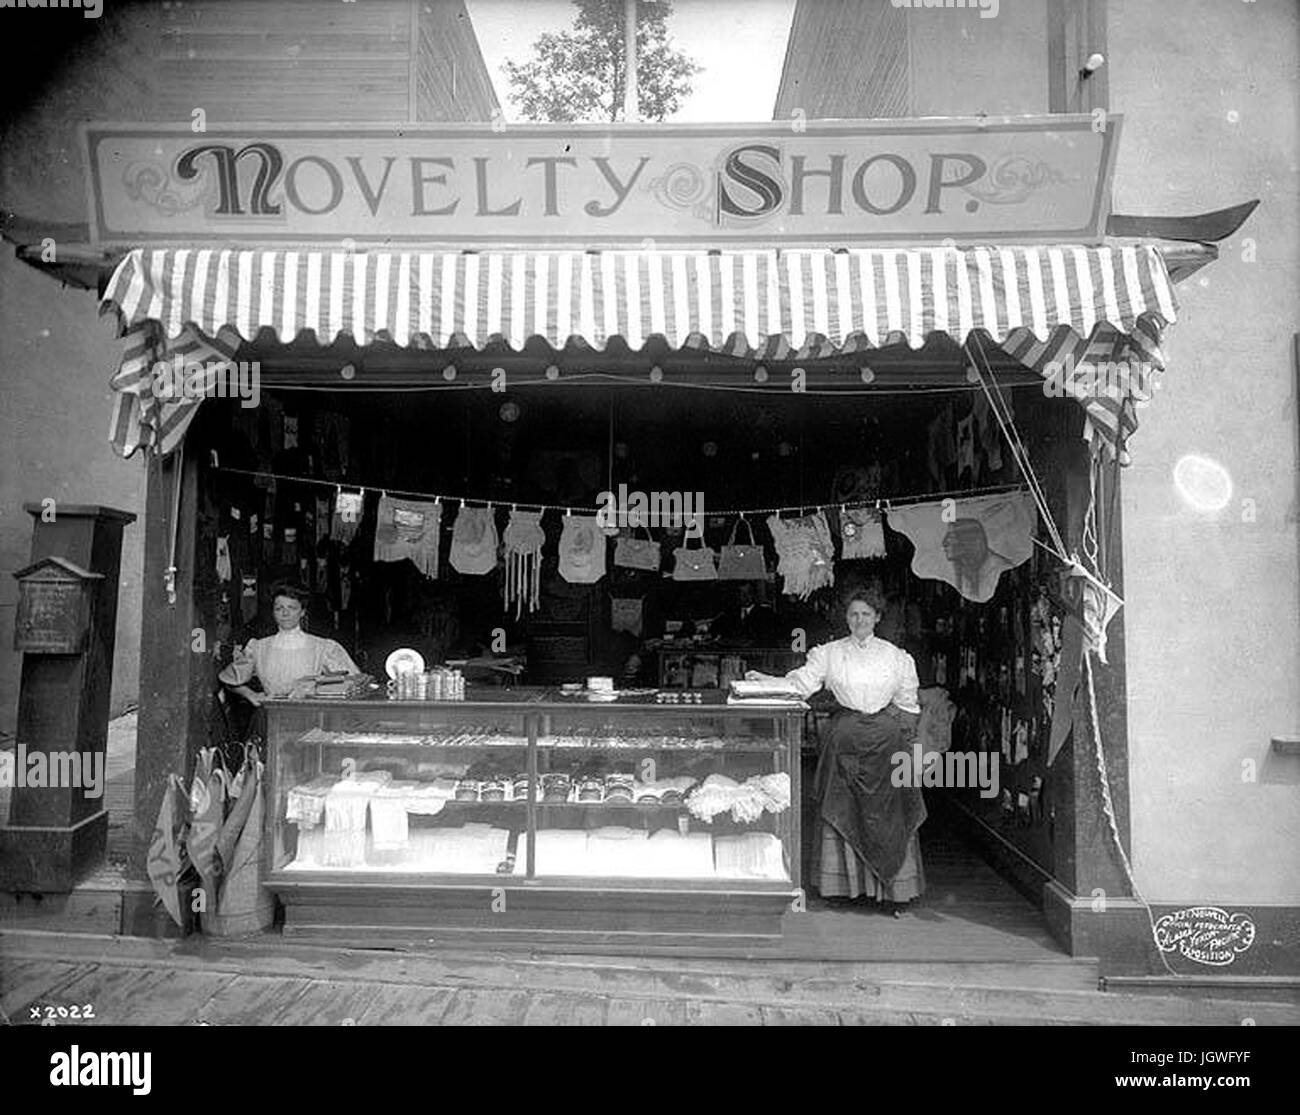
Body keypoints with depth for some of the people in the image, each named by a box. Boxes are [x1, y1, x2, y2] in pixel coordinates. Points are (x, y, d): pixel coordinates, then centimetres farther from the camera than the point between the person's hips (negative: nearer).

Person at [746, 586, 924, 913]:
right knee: (843, 812, 2)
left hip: (887, 737, 0)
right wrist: (765, 681, -19)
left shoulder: (895, 656, 7)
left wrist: (908, 743, 7)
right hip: (845, 736, 0)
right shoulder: (830, 653, 5)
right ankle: (845, 882, 13)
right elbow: (800, 682, -5)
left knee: (889, 813, 0)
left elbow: (908, 704, 11)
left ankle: (893, 887, 9)